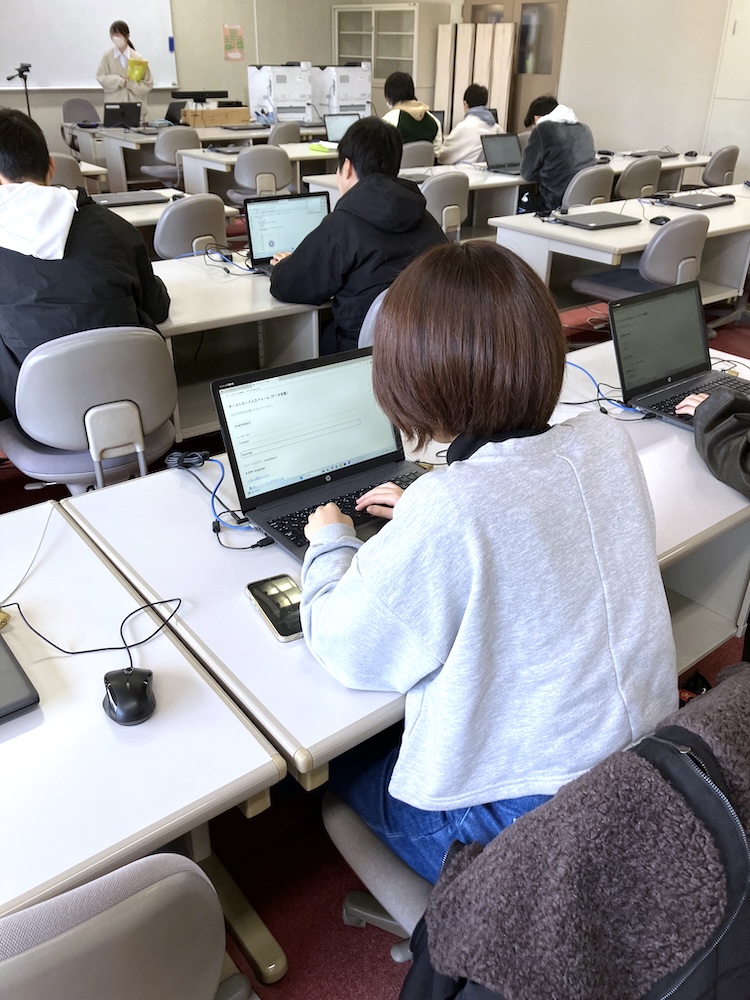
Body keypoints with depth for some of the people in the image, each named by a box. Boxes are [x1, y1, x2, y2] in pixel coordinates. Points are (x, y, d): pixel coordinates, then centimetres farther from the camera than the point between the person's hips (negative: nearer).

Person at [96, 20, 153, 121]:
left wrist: (131, 84, -11)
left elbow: (148, 83, 1)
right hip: (114, 105, 0)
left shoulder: (138, 58, 0)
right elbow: (101, 77, 1)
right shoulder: (108, 56, 3)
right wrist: (120, 81, -10)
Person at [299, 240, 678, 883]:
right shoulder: (609, 444, -10)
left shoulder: (445, 513, -31)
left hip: (516, 823, -6)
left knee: (337, 753, 19)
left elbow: (343, 651, -14)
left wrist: (329, 545, 3)